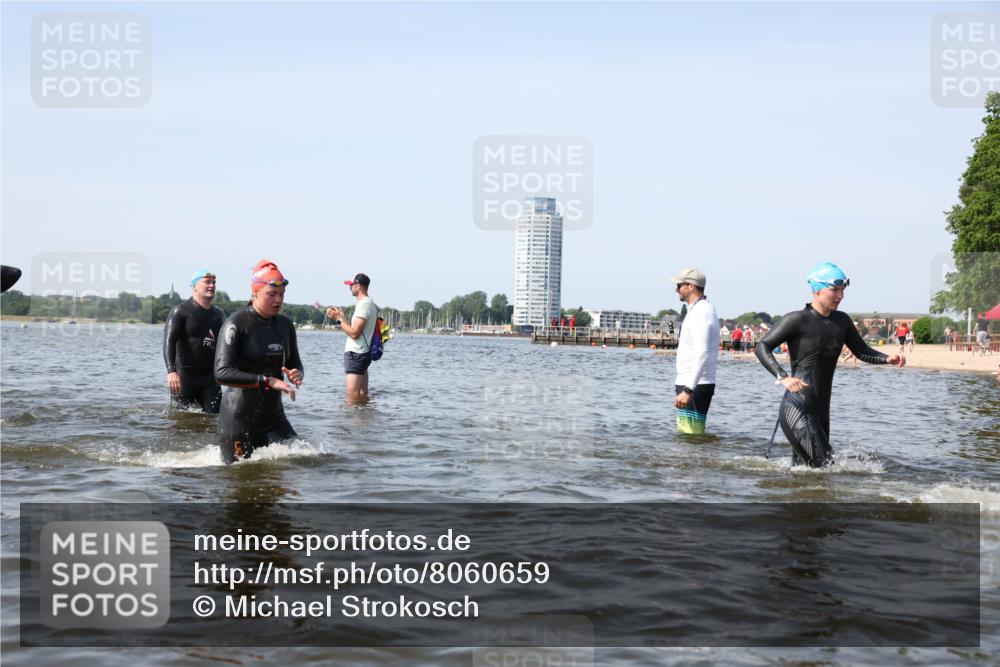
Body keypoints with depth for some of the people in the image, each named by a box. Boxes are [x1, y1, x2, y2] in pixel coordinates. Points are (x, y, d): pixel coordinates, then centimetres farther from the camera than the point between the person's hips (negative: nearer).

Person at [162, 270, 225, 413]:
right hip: (184, 377, -5)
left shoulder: (219, 315, 14)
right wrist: (171, 371, -29)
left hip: (210, 378, 5)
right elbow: (169, 342, -16)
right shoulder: (180, 311, -5)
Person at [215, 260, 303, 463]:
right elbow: (222, 373, -21)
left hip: (273, 416, 5)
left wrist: (296, 374, -6)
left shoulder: (285, 325, 7)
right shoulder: (237, 324, -12)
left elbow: (295, 363, 19)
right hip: (239, 418, -5)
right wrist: (269, 381, -27)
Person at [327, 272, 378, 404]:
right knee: (362, 394, 12)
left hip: (356, 354, -11)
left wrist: (339, 319, -11)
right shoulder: (370, 303, 16)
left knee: (352, 395, -16)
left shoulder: (364, 304, -16)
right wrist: (341, 318, 15)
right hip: (363, 353, 11)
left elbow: (354, 333, -21)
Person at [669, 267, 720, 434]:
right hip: (690, 384, 11)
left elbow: (702, 355, -26)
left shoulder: (700, 313, -16)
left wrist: (688, 390, -30)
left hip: (695, 387, -11)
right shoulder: (706, 309, 18)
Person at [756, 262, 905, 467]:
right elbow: (763, 347, -13)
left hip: (821, 411, 8)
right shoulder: (798, 320, -9)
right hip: (797, 410, -7)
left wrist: (887, 359, 1)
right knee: (824, 465, -14)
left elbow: (862, 351, 21)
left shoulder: (841, 321, 13)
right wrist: (783, 377, -28)